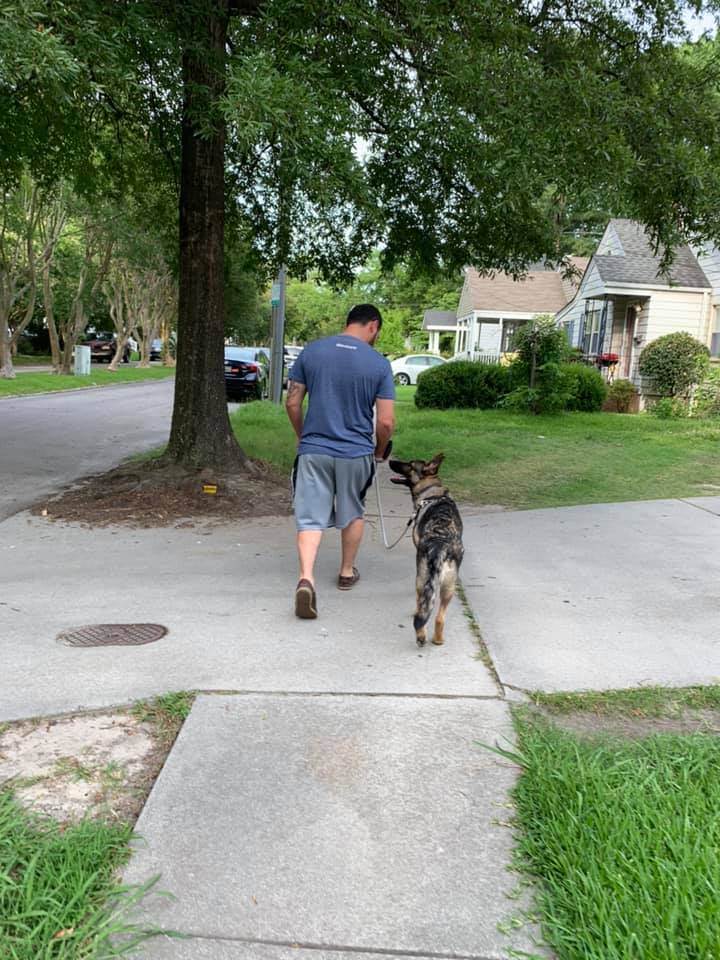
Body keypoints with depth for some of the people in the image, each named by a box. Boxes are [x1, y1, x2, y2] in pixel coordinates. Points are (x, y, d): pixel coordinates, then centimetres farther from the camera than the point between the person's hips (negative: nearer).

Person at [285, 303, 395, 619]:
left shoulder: (311, 351, -1)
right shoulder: (379, 364, -6)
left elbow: (292, 403, 3)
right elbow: (386, 421, -8)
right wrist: (379, 451, 11)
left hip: (313, 449, 0)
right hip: (356, 452, 0)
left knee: (310, 518, 1)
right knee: (352, 514, 21)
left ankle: (306, 578, -18)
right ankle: (347, 572, 34)